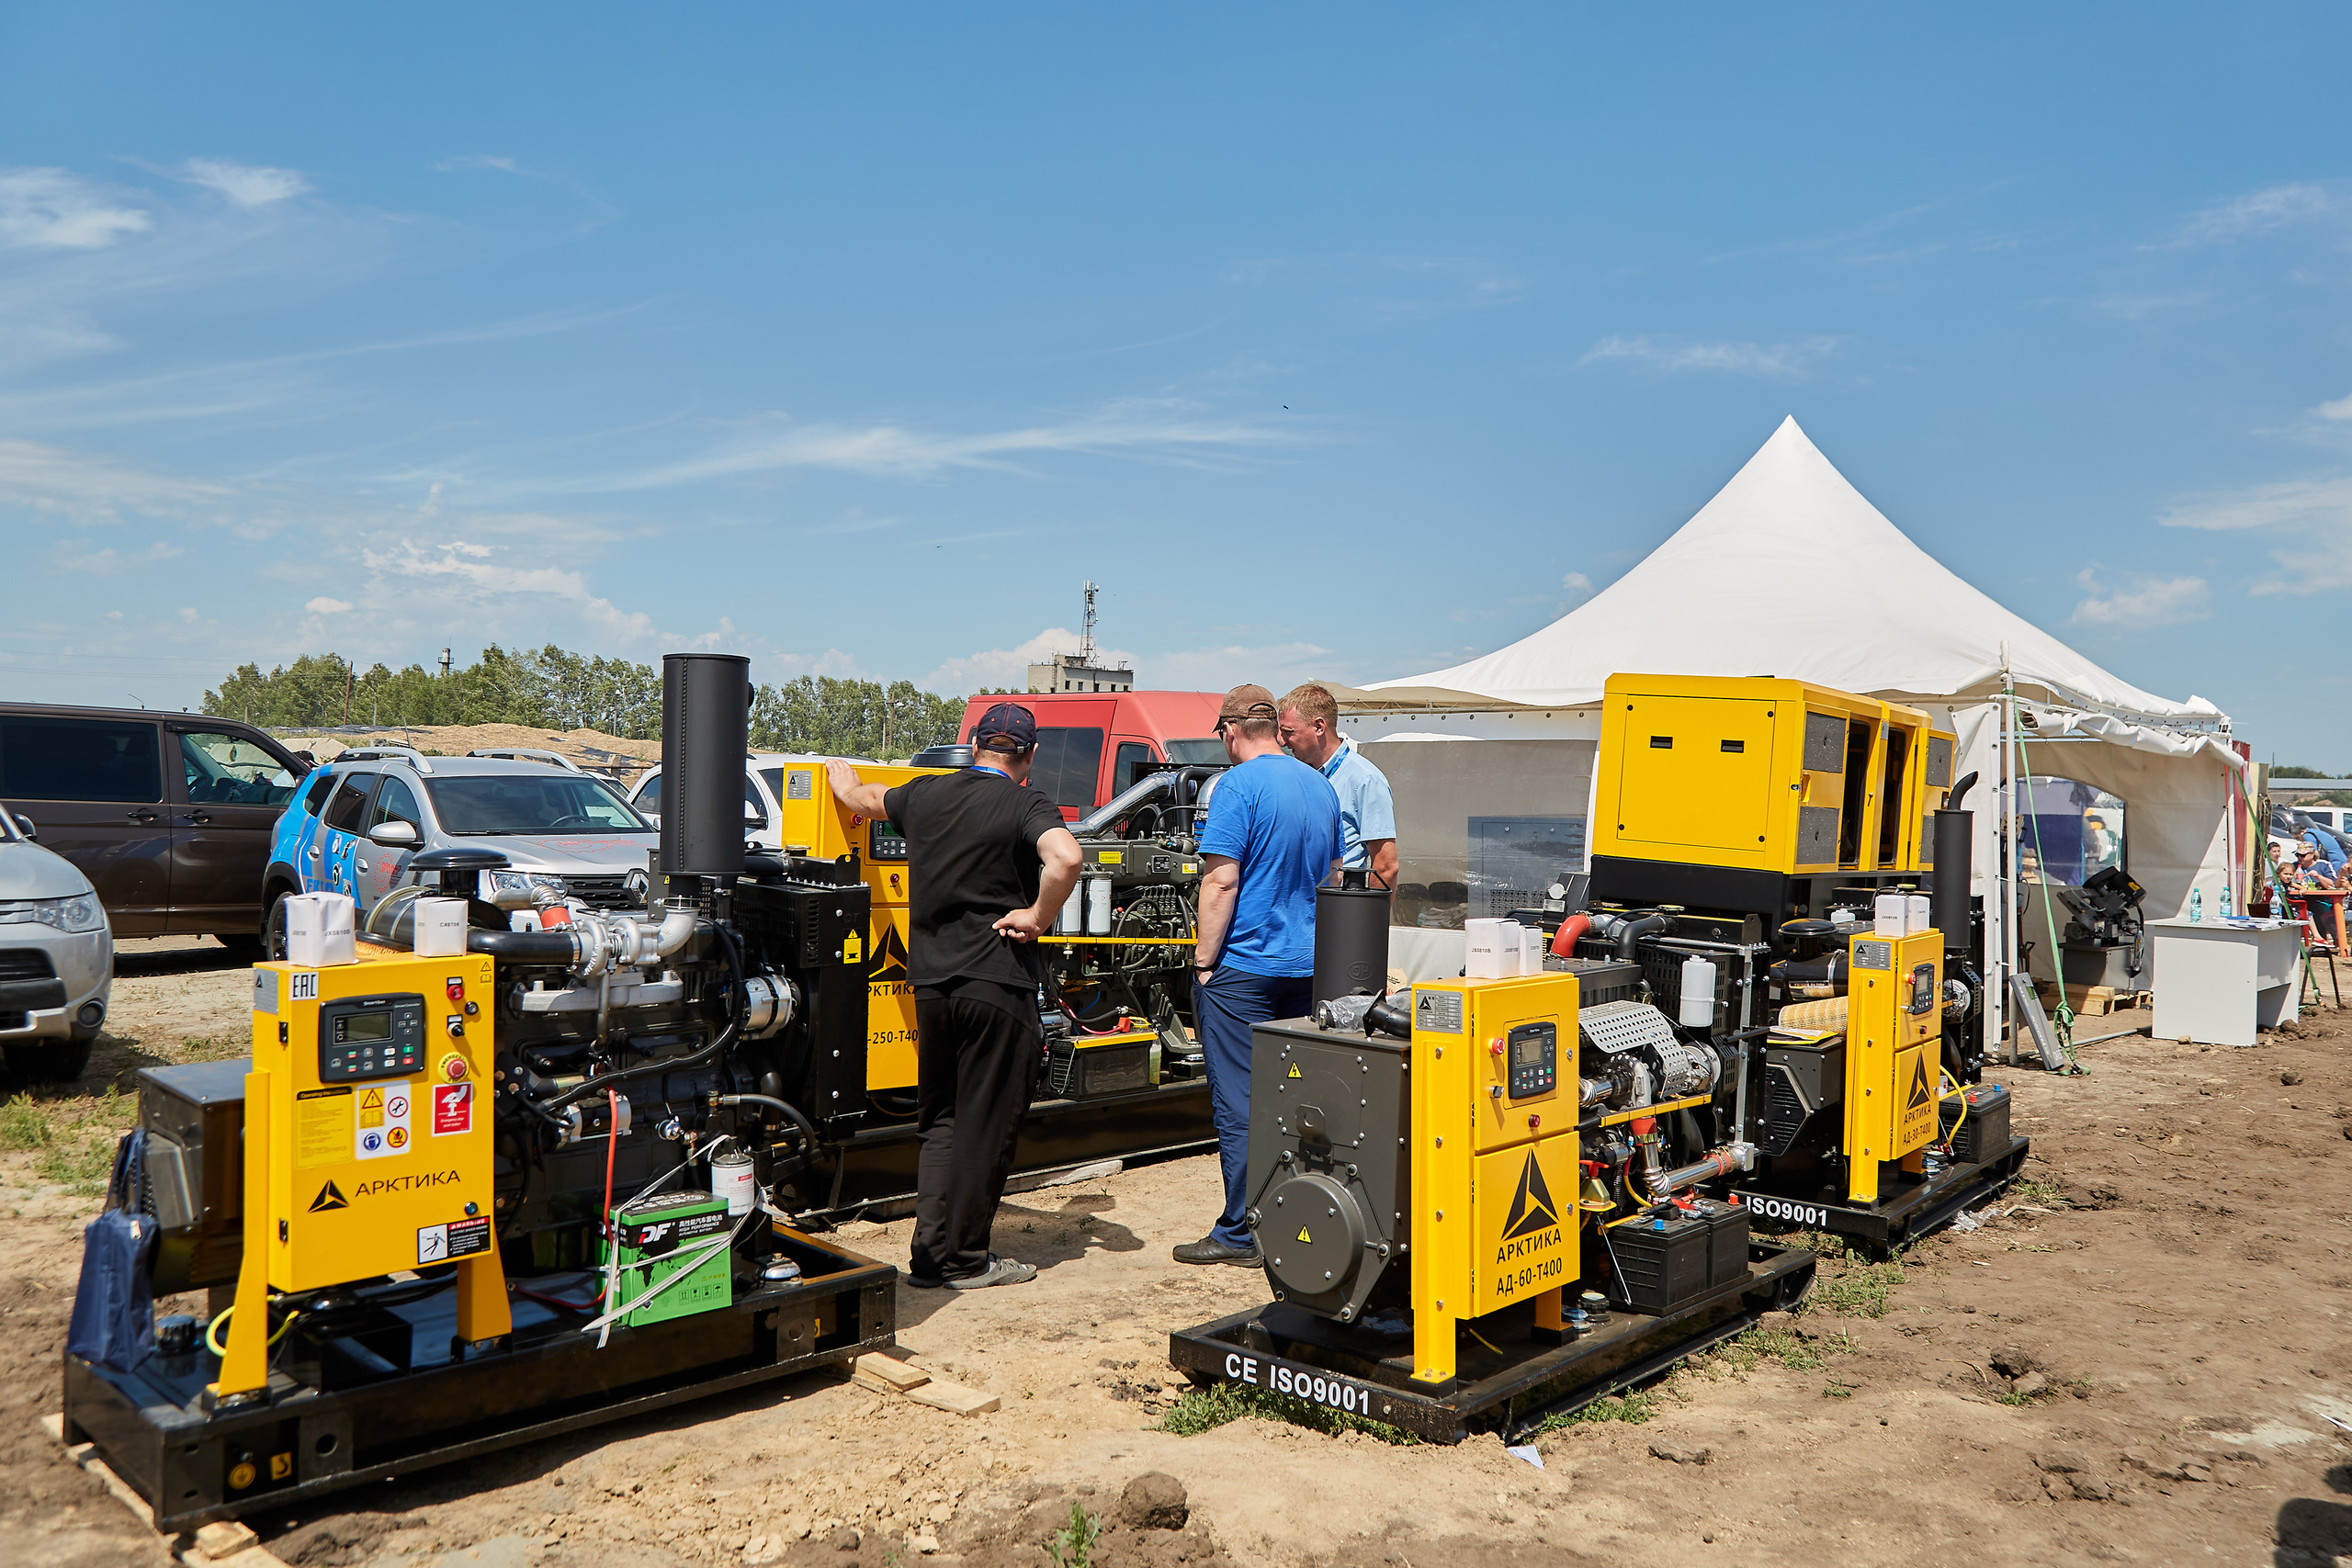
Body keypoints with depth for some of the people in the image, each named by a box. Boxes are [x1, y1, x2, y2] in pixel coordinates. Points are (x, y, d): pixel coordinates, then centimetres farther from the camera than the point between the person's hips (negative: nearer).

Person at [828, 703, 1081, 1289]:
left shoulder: (925, 794, 8)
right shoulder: (1028, 806, -10)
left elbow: (861, 797, 28)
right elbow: (1065, 858, -31)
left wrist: (842, 774, 51)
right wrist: (1036, 917, -16)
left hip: (930, 982, 6)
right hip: (996, 983, -6)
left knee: (938, 1120, 17)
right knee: (985, 1125, 5)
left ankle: (930, 1254, 18)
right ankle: (965, 1259, 13)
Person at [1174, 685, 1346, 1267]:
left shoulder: (1238, 785, -13)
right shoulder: (1321, 786, 11)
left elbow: (1221, 880, -19)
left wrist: (1204, 961, -12)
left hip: (1243, 967, -8)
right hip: (1308, 967, 8)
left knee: (1239, 1104, -2)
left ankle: (1241, 1234, 3)